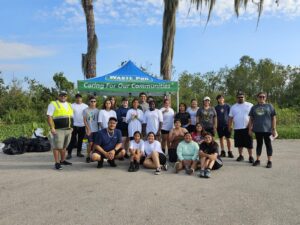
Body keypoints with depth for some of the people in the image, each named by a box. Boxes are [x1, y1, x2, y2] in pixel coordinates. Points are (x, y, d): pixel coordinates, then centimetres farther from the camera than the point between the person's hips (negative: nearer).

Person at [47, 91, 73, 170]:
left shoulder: (69, 105, 17)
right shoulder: (53, 104, -3)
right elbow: (49, 116, -10)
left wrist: (71, 127, 17)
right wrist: (52, 128, -18)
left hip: (68, 130, 6)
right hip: (58, 130, -6)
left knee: (64, 146, 14)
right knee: (57, 146, -5)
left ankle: (62, 160, 26)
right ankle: (57, 163, 1)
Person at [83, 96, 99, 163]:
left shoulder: (97, 110, 6)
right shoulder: (86, 110, 1)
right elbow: (85, 120, 0)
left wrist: (99, 128, 0)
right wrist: (88, 128, -8)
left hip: (96, 129, 2)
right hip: (89, 129, -2)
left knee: (95, 143, 3)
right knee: (90, 143, -5)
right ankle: (88, 156, 9)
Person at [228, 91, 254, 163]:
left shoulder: (250, 105, 3)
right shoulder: (233, 107, 12)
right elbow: (230, 118, 13)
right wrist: (229, 126, 6)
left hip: (247, 128, -3)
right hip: (237, 128, 3)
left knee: (249, 143, -1)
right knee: (239, 143, 10)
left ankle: (250, 157, 10)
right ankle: (240, 156, 22)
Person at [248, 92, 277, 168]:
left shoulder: (269, 106, 3)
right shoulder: (254, 107, 9)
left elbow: (273, 118, 2)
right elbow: (251, 119, 11)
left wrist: (274, 129, -4)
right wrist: (250, 129, 6)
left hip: (267, 130, -2)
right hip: (257, 130, 2)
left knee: (268, 144, 4)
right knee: (259, 144, 11)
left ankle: (269, 161, 10)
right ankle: (258, 160, 19)